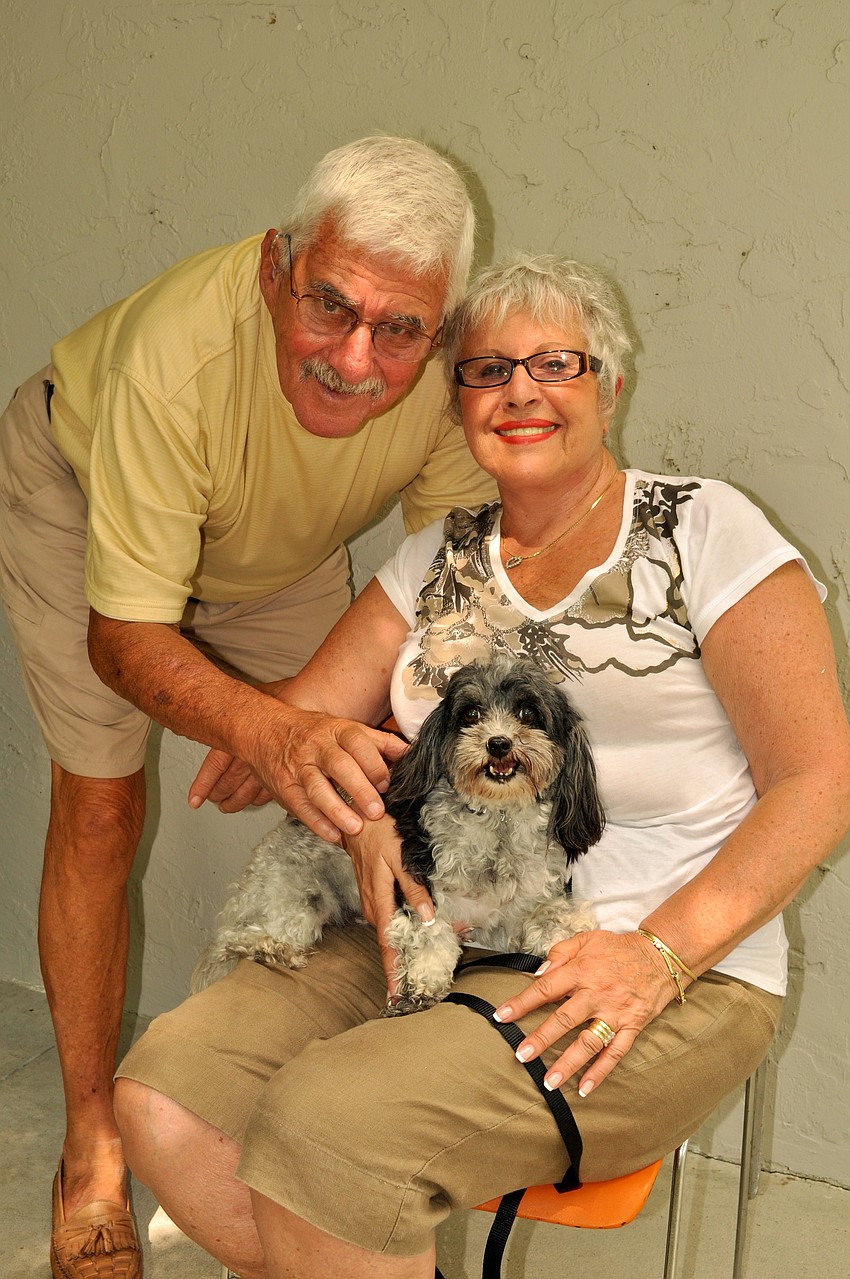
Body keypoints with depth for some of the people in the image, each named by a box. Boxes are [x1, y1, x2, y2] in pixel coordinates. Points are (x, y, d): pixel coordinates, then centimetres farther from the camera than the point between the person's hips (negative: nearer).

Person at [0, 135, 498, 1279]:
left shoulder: (449, 380, -32)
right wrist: (272, 734, -58)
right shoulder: (177, 353, -44)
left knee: (336, 783, 1)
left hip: (282, 541, 4)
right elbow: (123, 634, -40)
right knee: (100, 810, -7)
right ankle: (92, 1149, 9)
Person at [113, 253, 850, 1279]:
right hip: (431, 938, 5)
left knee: (325, 1126, -28)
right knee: (164, 1095, -16)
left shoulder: (701, 530, 0)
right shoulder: (440, 558, 15)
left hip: (673, 981, -5)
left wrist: (663, 951, -17)